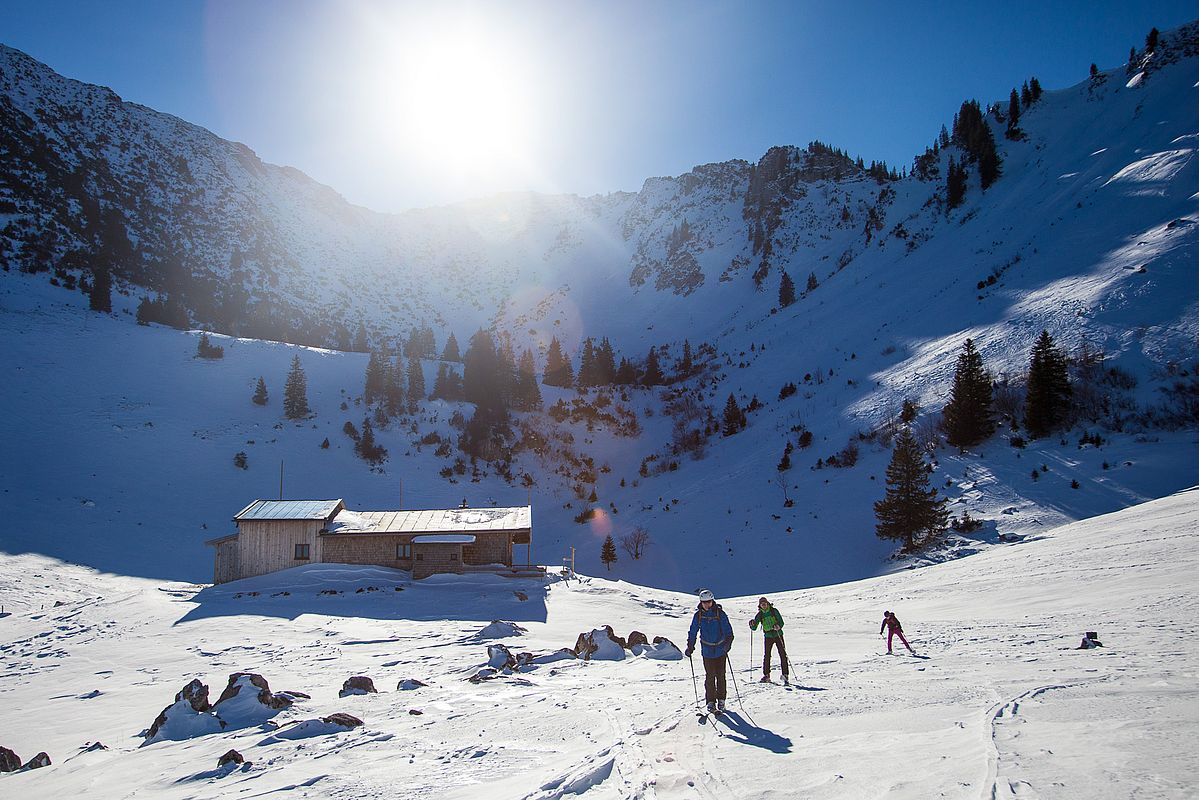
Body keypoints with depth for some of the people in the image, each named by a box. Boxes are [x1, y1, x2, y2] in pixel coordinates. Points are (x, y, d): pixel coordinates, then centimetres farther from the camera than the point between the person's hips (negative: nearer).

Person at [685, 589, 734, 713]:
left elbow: (728, 630, -8)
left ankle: (721, 700, 17)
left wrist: (728, 642, -23)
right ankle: (710, 701, 7)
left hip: (720, 649, -1)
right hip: (707, 650, 1)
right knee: (709, 676, -1)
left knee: (720, 675, 4)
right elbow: (693, 632, 6)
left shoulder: (720, 613, -7)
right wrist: (690, 647, 1)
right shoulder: (698, 615, -1)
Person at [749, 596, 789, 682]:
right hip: (768, 636, 1)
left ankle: (785, 674, -2)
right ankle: (766, 675, 1)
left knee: (782, 654, -6)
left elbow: (781, 622, -6)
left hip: (778, 635, -1)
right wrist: (752, 625, -22)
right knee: (766, 655, -5)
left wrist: (778, 626, -27)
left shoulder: (774, 611, -3)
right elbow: (754, 628, 0)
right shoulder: (760, 615, 2)